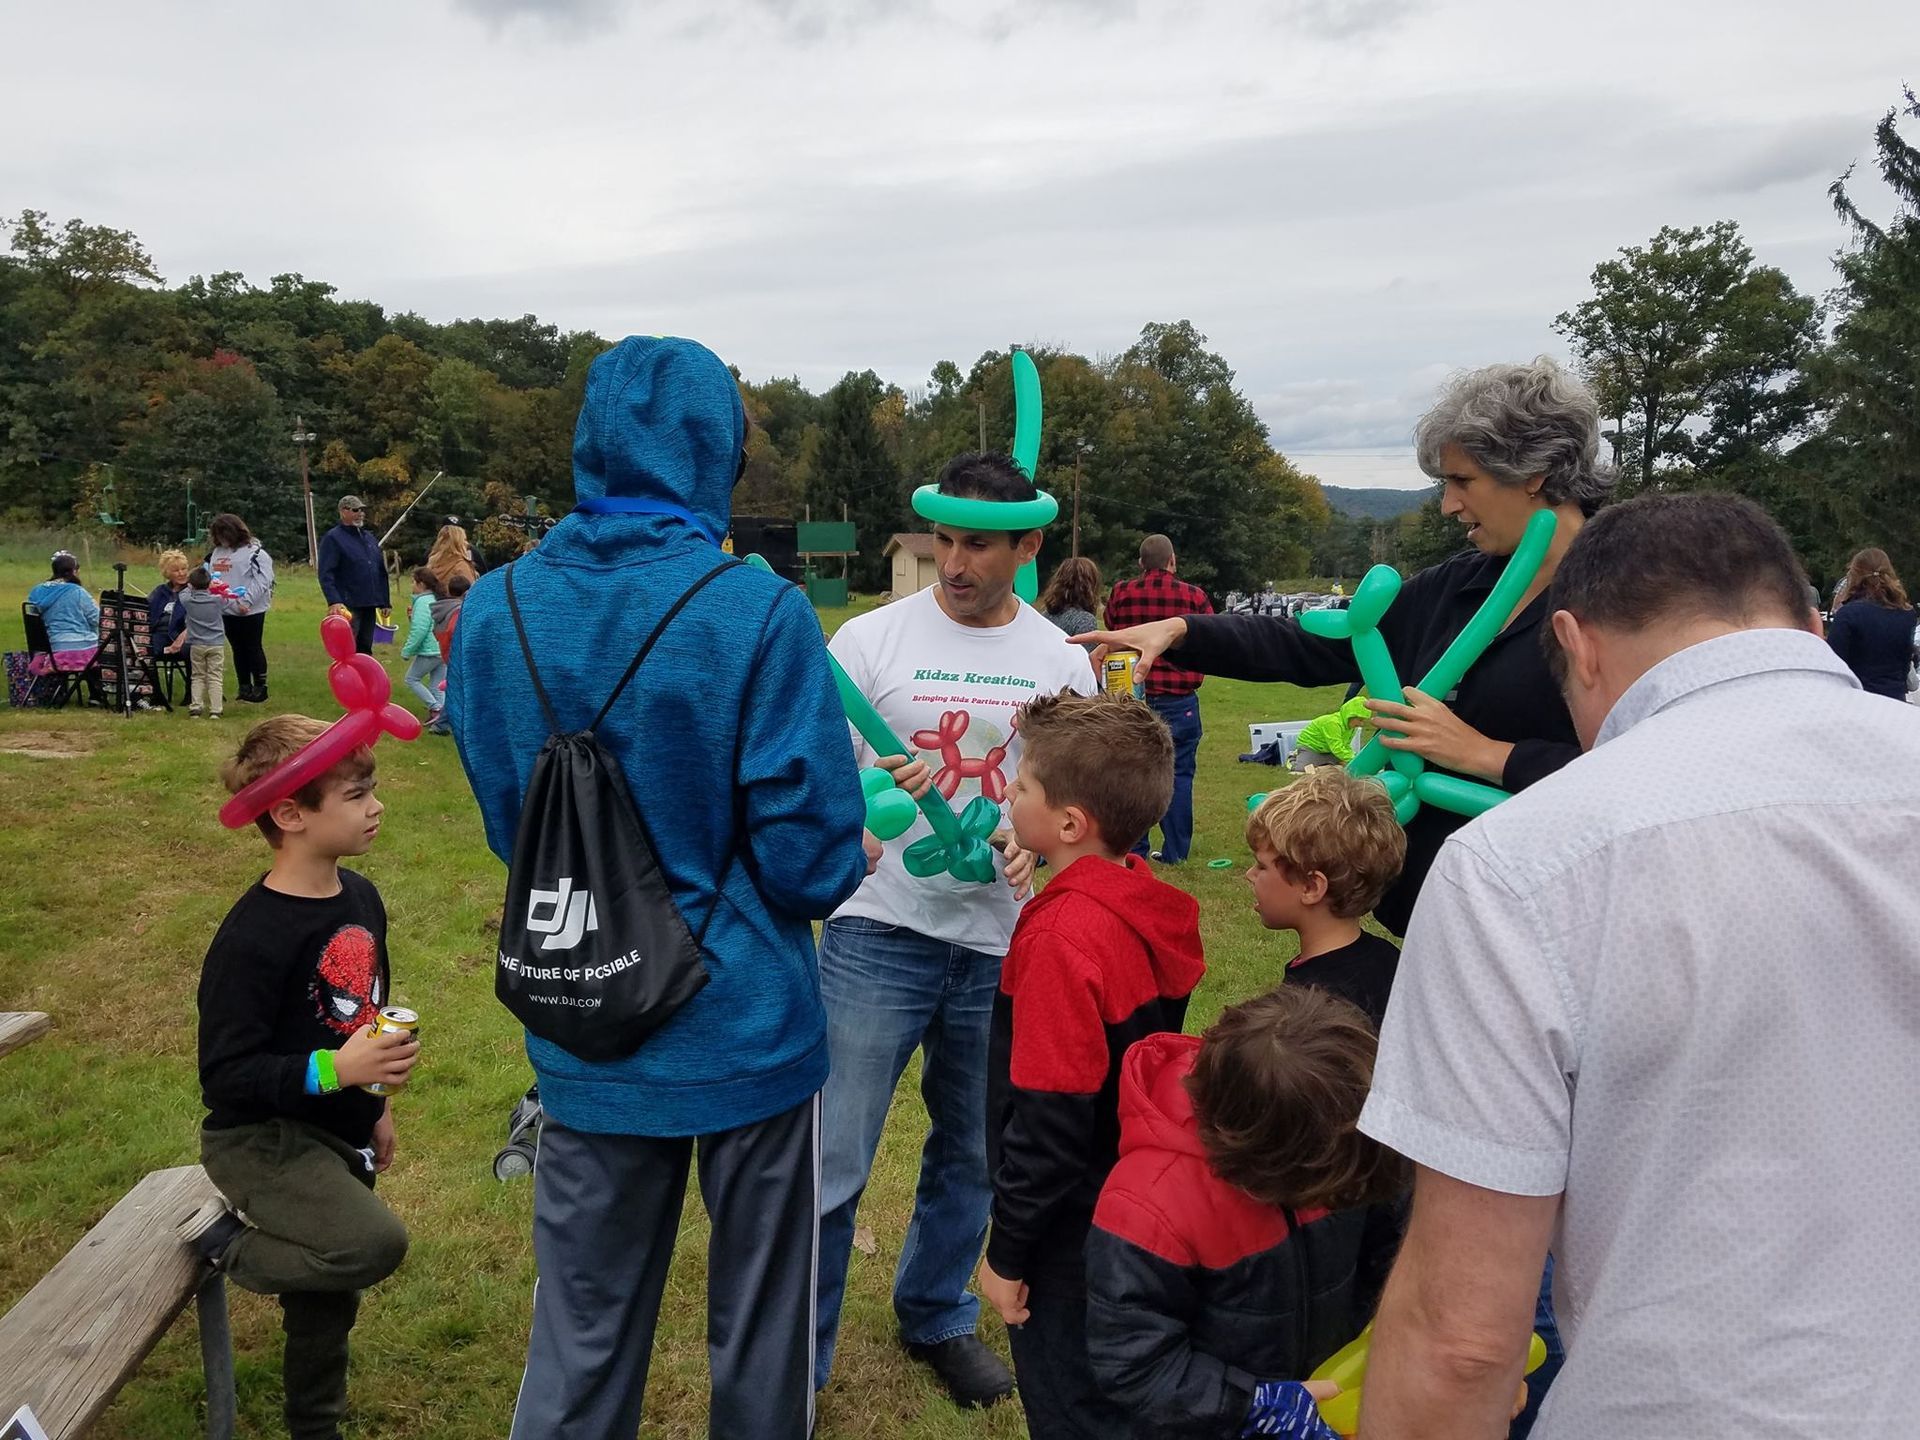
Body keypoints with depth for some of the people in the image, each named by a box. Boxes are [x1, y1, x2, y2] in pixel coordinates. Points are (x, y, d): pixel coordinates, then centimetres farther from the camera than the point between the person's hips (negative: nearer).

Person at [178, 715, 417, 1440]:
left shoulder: (360, 898, -1)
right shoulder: (252, 939, -25)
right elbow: (224, 1075, -23)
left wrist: (376, 1103, 18)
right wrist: (334, 1069, -35)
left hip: (337, 1129, 7)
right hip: (261, 1137, -7)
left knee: (330, 1291, 16)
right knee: (374, 1244, -26)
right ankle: (227, 1241, 1)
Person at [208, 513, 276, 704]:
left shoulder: (255, 551, -10)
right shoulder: (216, 553, 11)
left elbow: (262, 580, -16)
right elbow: (207, 575, 18)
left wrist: (246, 601, -21)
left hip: (251, 611, -6)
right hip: (227, 610, 6)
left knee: (253, 648, 1)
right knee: (237, 649, 12)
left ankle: (260, 688, 10)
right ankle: (244, 688, 21)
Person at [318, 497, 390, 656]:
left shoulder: (369, 537, 19)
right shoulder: (332, 538, -4)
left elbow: (381, 571, 22)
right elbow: (326, 574, -13)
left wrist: (385, 601, 16)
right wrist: (333, 601, -25)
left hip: (370, 605, 7)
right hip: (348, 607, -7)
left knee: (365, 649, 12)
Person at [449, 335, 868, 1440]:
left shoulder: (492, 612, -5)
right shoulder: (759, 614, -19)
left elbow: (505, 816, 6)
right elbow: (813, 849, -17)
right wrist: (839, 870, 5)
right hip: (748, 1031, -3)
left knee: (580, 1348, 19)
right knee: (760, 1336, 17)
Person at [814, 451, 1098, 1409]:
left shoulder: (1063, 662, 4)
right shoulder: (871, 639, -4)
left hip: (1002, 942, 3)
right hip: (880, 933, -3)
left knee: (972, 1153, 18)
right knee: (831, 1164, 1)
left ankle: (937, 1316, 42)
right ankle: (796, 1360, 22)